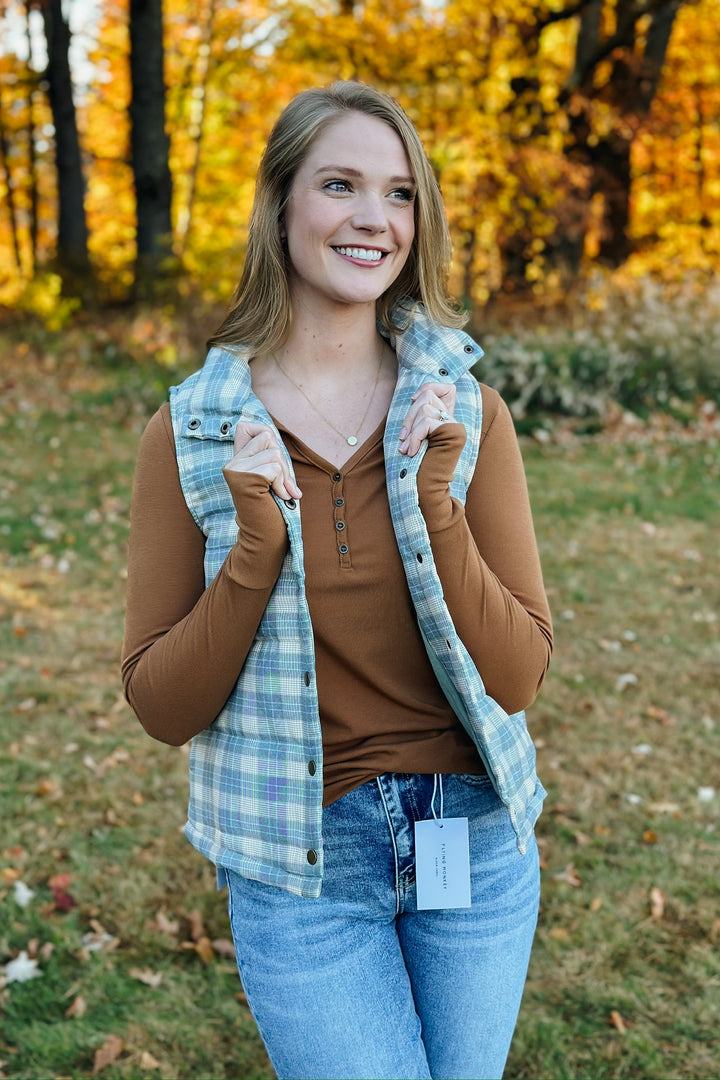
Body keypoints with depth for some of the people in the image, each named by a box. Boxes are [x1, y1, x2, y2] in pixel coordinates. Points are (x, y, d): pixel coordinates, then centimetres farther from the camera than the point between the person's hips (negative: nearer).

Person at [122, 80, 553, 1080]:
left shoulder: (467, 414, -5)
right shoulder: (194, 430, -8)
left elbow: (518, 675, -8)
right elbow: (162, 706, -7)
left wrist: (436, 505, -21)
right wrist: (255, 550, -22)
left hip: (474, 841, 2)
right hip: (300, 867, -2)